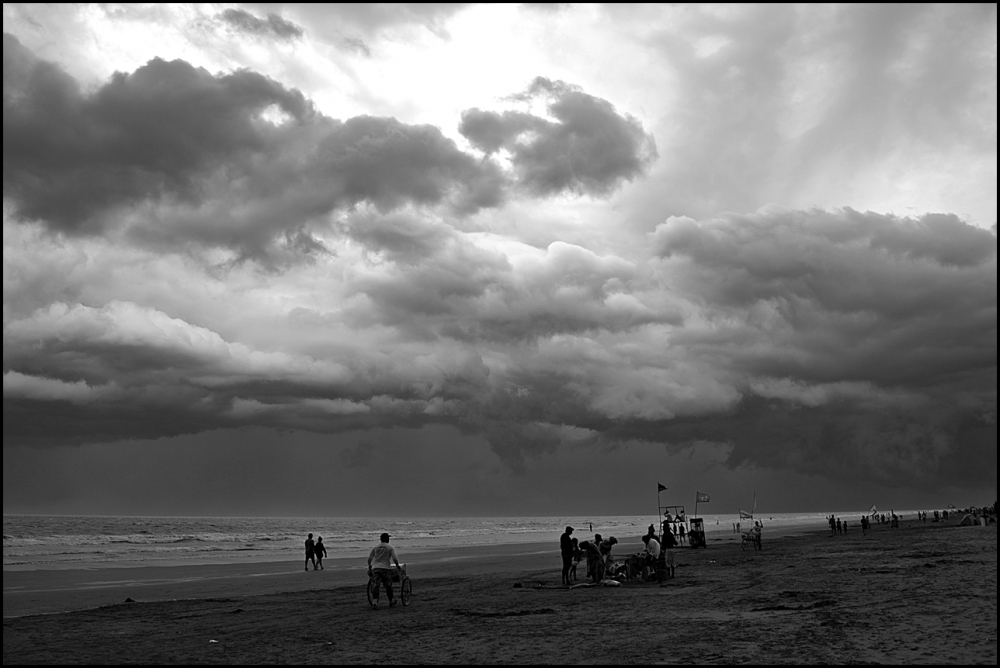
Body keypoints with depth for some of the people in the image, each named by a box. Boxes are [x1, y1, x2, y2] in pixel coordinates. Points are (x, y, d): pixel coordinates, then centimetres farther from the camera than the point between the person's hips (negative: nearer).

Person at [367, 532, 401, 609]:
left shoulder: (375, 547, 10)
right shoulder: (390, 548, 1)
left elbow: (369, 558, 9)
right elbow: (395, 558, -8)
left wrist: (369, 567, 22)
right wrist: (397, 565, 10)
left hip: (375, 568, 3)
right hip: (386, 568, -3)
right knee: (388, 585, 10)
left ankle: (375, 602, -13)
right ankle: (391, 601, 24)